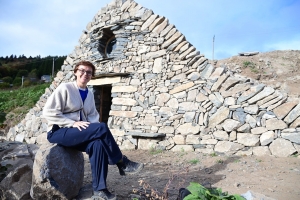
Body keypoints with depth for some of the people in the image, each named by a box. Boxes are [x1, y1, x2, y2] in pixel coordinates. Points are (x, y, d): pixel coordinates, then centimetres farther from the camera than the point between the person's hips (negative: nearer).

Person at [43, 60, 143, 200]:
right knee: (102, 128, -27)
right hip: (58, 132, -6)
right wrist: (73, 123, -21)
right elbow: (48, 112, -13)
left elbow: (93, 115, 14)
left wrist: (91, 127, -9)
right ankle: (122, 163, -14)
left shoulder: (89, 94, 11)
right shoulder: (65, 88, -7)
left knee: (98, 144, -29)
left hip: (78, 134, 6)